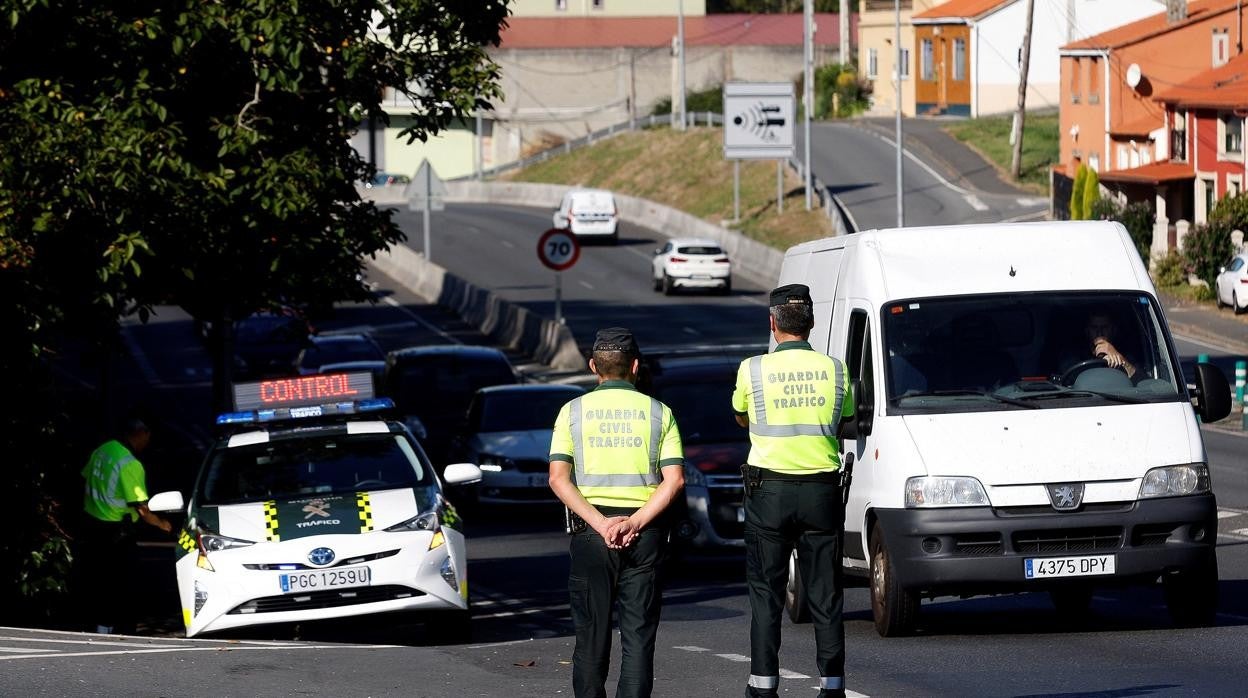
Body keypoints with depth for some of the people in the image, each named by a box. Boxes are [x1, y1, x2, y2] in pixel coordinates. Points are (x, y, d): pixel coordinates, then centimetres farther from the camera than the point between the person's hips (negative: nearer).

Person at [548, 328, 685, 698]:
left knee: (591, 632, 7)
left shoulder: (574, 411, 4)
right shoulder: (658, 413, 4)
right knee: (638, 634, 2)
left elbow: (559, 478, -7)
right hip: (645, 532, 0)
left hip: (591, 529, 0)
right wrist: (635, 523, -11)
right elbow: (674, 480, -6)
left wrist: (600, 523, -11)